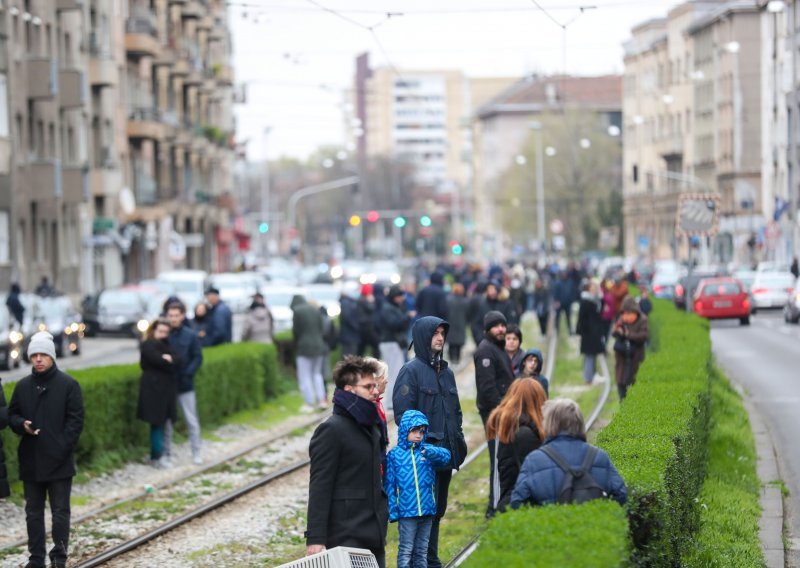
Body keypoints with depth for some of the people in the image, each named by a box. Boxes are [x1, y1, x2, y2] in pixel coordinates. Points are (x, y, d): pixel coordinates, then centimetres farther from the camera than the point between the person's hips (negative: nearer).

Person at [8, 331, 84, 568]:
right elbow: (12, 415, 13)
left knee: (60, 511, 1)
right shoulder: (23, 386, 7)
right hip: (30, 460, 4)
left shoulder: (68, 385, -5)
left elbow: (75, 421, -6)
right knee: (33, 511, 10)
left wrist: (62, 448, -14)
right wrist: (22, 425, -10)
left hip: (59, 462, -4)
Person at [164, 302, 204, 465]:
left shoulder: (191, 335, -2)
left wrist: (187, 374, -15)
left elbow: (197, 358, -2)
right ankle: (166, 453, 15)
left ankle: (196, 453, 14)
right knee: (166, 421, 6)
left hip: (185, 385, 0)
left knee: (192, 420, 5)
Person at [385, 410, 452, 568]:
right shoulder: (394, 454, -2)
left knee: (422, 549, 13)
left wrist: (430, 452, -36)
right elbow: (389, 484, -2)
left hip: (427, 509, 3)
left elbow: (446, 455, -15)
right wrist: (392, 511, -7)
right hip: (406, 512, -3)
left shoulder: (428, 451, 5)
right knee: (406, 550, -2)